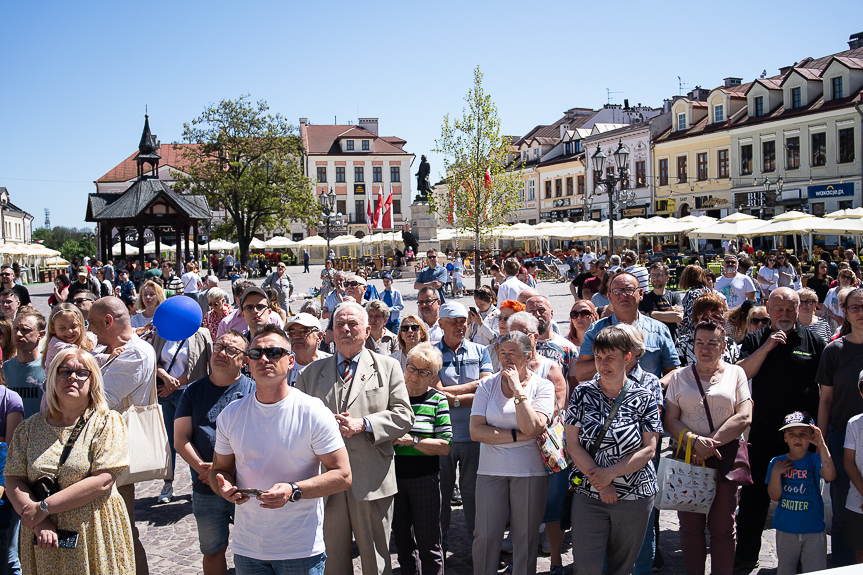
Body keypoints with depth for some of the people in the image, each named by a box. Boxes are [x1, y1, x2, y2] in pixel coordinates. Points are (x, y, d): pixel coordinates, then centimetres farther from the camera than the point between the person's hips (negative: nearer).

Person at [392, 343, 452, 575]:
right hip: (394, 477, 3)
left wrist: (411, 440, -18)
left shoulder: (438, 401, -4)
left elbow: (445, 447, -10)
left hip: (425, 479, -3)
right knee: (402, 541, 15)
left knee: (429, 545, 4)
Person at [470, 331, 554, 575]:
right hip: (490, 470, 1)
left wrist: (518, 389, -14)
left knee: (526, 538, 7)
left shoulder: (543, 386, -1)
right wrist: (517, 436, -13)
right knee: (485, 535, 3)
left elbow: (532, 428, -15)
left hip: (529, 472, -1)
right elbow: (476, 431, -8)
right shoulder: (487, 385, 3)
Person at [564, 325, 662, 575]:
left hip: (634, 497, 0)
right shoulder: (582, 394, 1)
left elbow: (649, 450, -5)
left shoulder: (644, 398, -2)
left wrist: (611, 473, -17)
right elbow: (573, 444, -3)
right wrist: (599, 480, -12)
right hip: (588, 493, 0)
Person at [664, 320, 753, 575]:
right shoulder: (680, 377, 9)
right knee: (690, 525, 5)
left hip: (726, 457, -1)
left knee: (723, 527, 3)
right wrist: (695, 441, -14)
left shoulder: (736, 373, 7)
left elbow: (744, 417, -3)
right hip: (688, 458, 1)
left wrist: (711, 443, -12)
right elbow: (670, 420, 3)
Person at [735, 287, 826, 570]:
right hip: (763, 433, 1)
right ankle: (745, 555, 20)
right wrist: (767, 346, -18)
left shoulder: (813, 341, 2)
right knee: (754, 496, 8)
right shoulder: (755, 340, 3)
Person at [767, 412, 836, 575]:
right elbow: (775, 496, -4)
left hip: (814, 530, -2)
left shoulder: (815, 460, -7)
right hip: (785, 530, 2)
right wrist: (775, 473, -18)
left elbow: (830, 476, -29)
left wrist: (822, 446, -34)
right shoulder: (777, 462, -1)